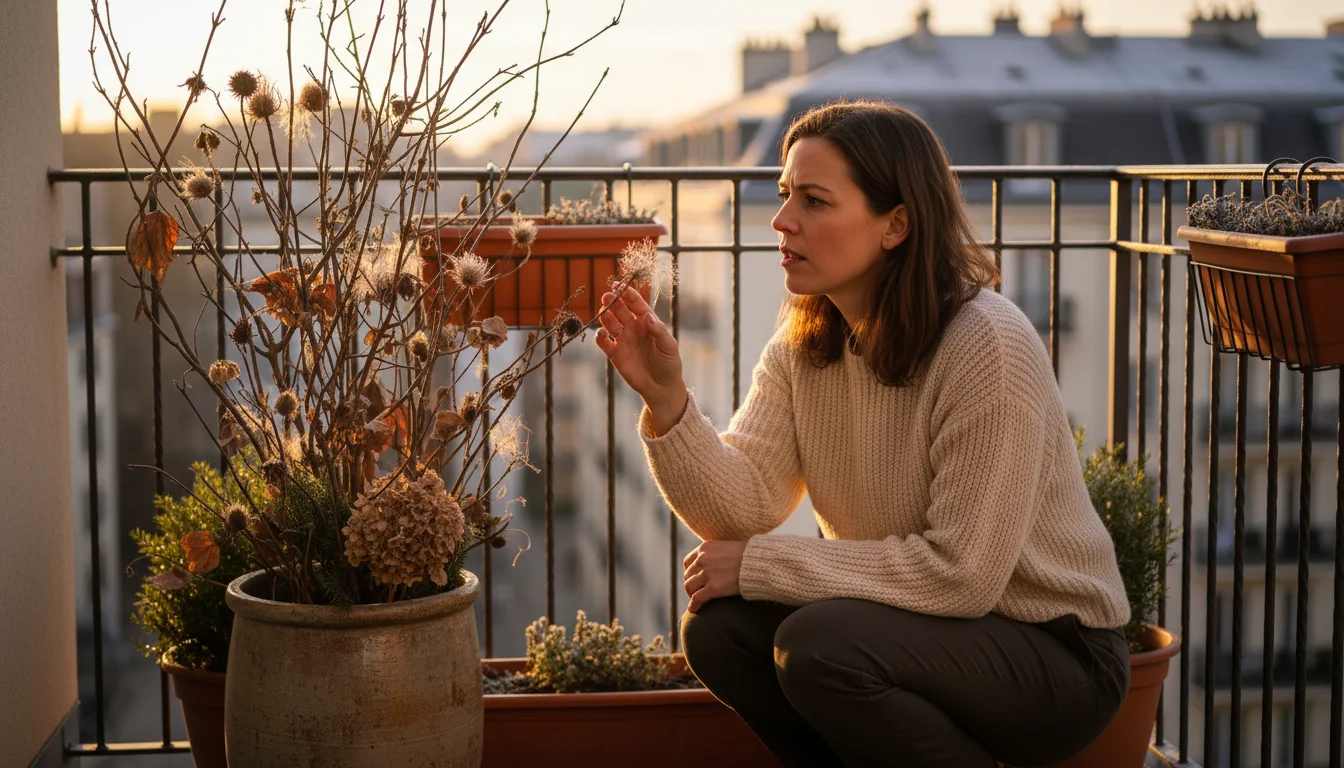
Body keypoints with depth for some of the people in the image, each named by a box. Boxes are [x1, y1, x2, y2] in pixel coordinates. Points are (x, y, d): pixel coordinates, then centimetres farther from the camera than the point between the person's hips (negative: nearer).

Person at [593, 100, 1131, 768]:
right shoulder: (803, 345, 1)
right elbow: (744, 505, -10)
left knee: (820, 643, -28)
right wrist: (665, 399, -27)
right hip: (920, 623, 7)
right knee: (720, 628, -12)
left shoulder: (989, 347, -23)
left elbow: (960, 572, -26)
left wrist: (761, 564, -20)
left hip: (1055, 650, -7)